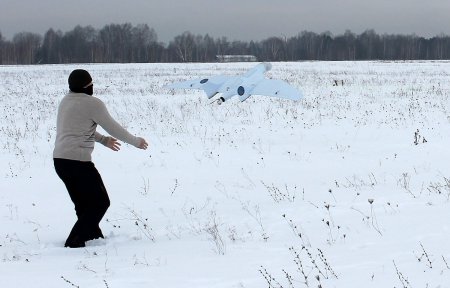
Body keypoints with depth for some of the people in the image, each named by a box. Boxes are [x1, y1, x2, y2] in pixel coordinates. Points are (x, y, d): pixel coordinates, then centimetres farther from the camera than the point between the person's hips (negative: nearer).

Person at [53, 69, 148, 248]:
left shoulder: (66, 101, 14)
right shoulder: (93, 104, -11)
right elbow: (113, 128, -4)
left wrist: (103, 140, 36)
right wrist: (136, 141, 11)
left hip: (59, 160, 9)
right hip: (78, 161, -9)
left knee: (84, 204, 20)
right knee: (100, 202, 1)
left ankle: (93, 236, 27)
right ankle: (74, 242, -6)